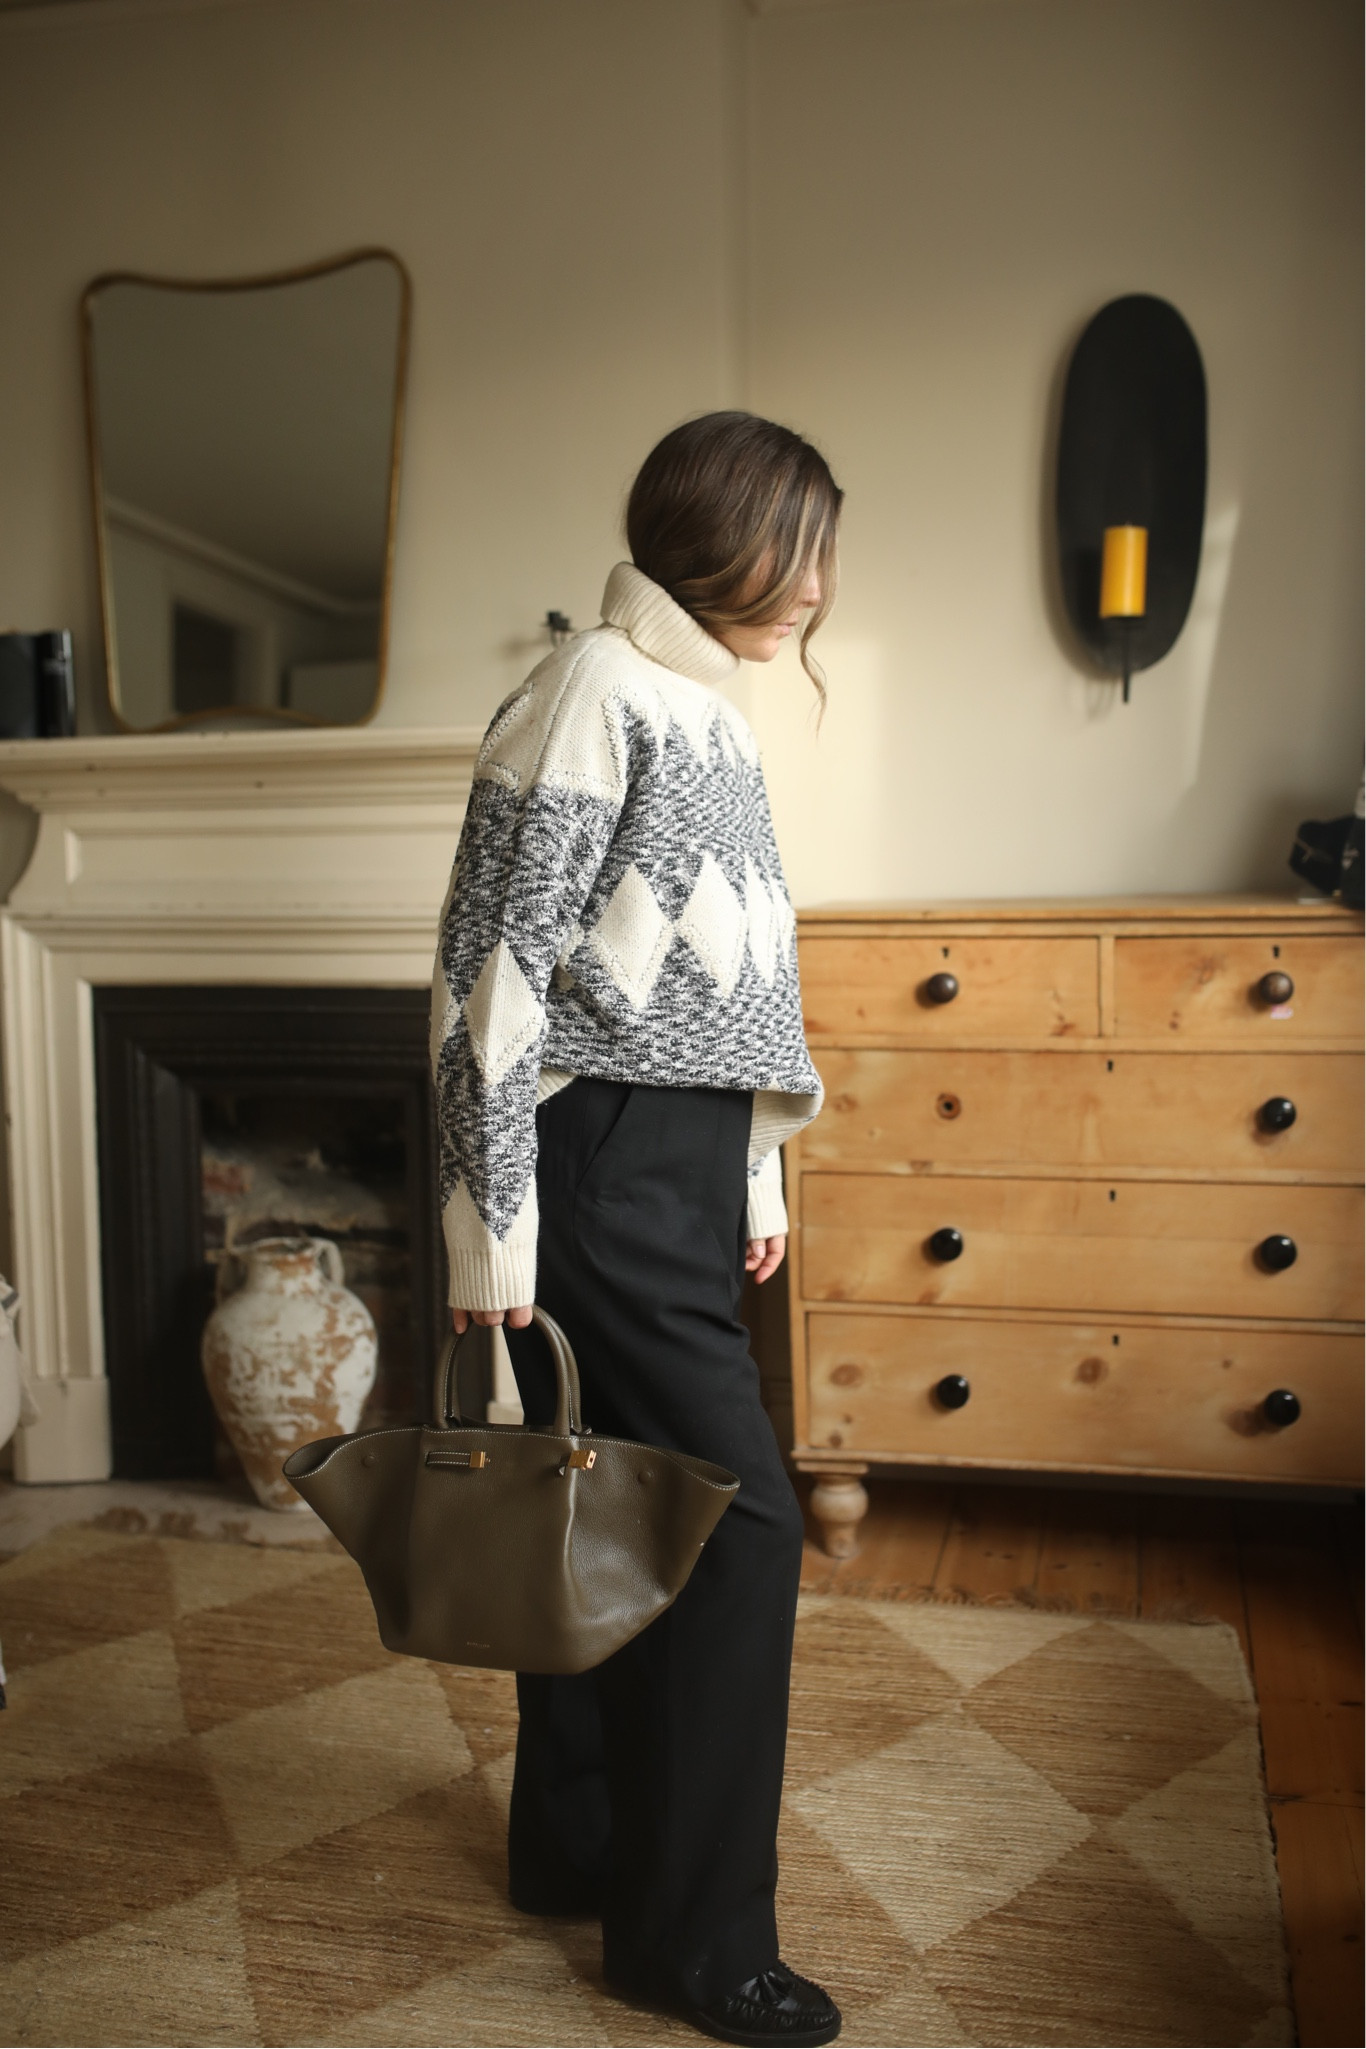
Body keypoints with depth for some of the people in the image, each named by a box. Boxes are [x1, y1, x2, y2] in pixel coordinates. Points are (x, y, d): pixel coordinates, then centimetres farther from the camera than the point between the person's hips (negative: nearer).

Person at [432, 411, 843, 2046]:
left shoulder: (704, 708, 15)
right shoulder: (588, 696, -13)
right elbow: (488, 974, -17)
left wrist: (755, 1177, 19)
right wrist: (492, 1238, -18)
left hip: (682, 1166, 9)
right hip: (602, 1171, -9)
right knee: (738, 1517, -4)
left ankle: (578, 1846, 34)